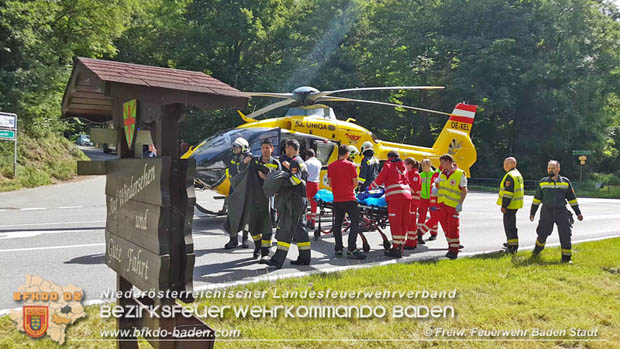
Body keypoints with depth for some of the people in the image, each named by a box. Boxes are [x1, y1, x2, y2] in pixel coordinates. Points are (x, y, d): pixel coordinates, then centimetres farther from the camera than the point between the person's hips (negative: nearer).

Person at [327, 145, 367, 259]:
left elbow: (330, 183, 10)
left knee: (337, 224, 11)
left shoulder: (331, 166, 4)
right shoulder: (351, 165, -8)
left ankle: (338, 249, 15)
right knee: (355, 223, -1)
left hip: (337, 200, 5)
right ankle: (351, 250, -8)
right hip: (349, 199, -5)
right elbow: (355, 183, -5)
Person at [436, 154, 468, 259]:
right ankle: (451, 246, 26)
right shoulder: (443, 173, 11)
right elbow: (438, 184, 24)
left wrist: (460, 203, -17)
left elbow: (464, 190, -9)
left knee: (453, 228, -7)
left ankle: (454, 250, 0)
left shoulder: (460, 174, -8)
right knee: (445, 226, 12)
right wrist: (435, 189, 2)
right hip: (442, 203, 7)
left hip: (453, 205, -6)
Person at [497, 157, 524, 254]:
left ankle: (513, 247, -6)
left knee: (509, 225, -6)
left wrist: (503, 206, -20)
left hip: (510, 205, -10)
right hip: (516, 204, 10)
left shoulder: (510, 176, -18)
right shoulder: (518, 174, 15)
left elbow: (508, 192, -23)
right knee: (511, 223, 21)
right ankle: (511, 242, 32)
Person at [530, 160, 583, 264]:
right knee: (542, 233, 4)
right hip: (546, 212, 0)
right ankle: (538, 249, 33)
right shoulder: (542, 182, 4)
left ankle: (566, 257, 8)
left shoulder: (565, 182, 3)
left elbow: (572, 198, 9)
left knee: (565, 235, -3)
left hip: (562, 212, 0)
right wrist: (532, 213, 9)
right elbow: (537, 198, 9)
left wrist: (578, 213, 7)